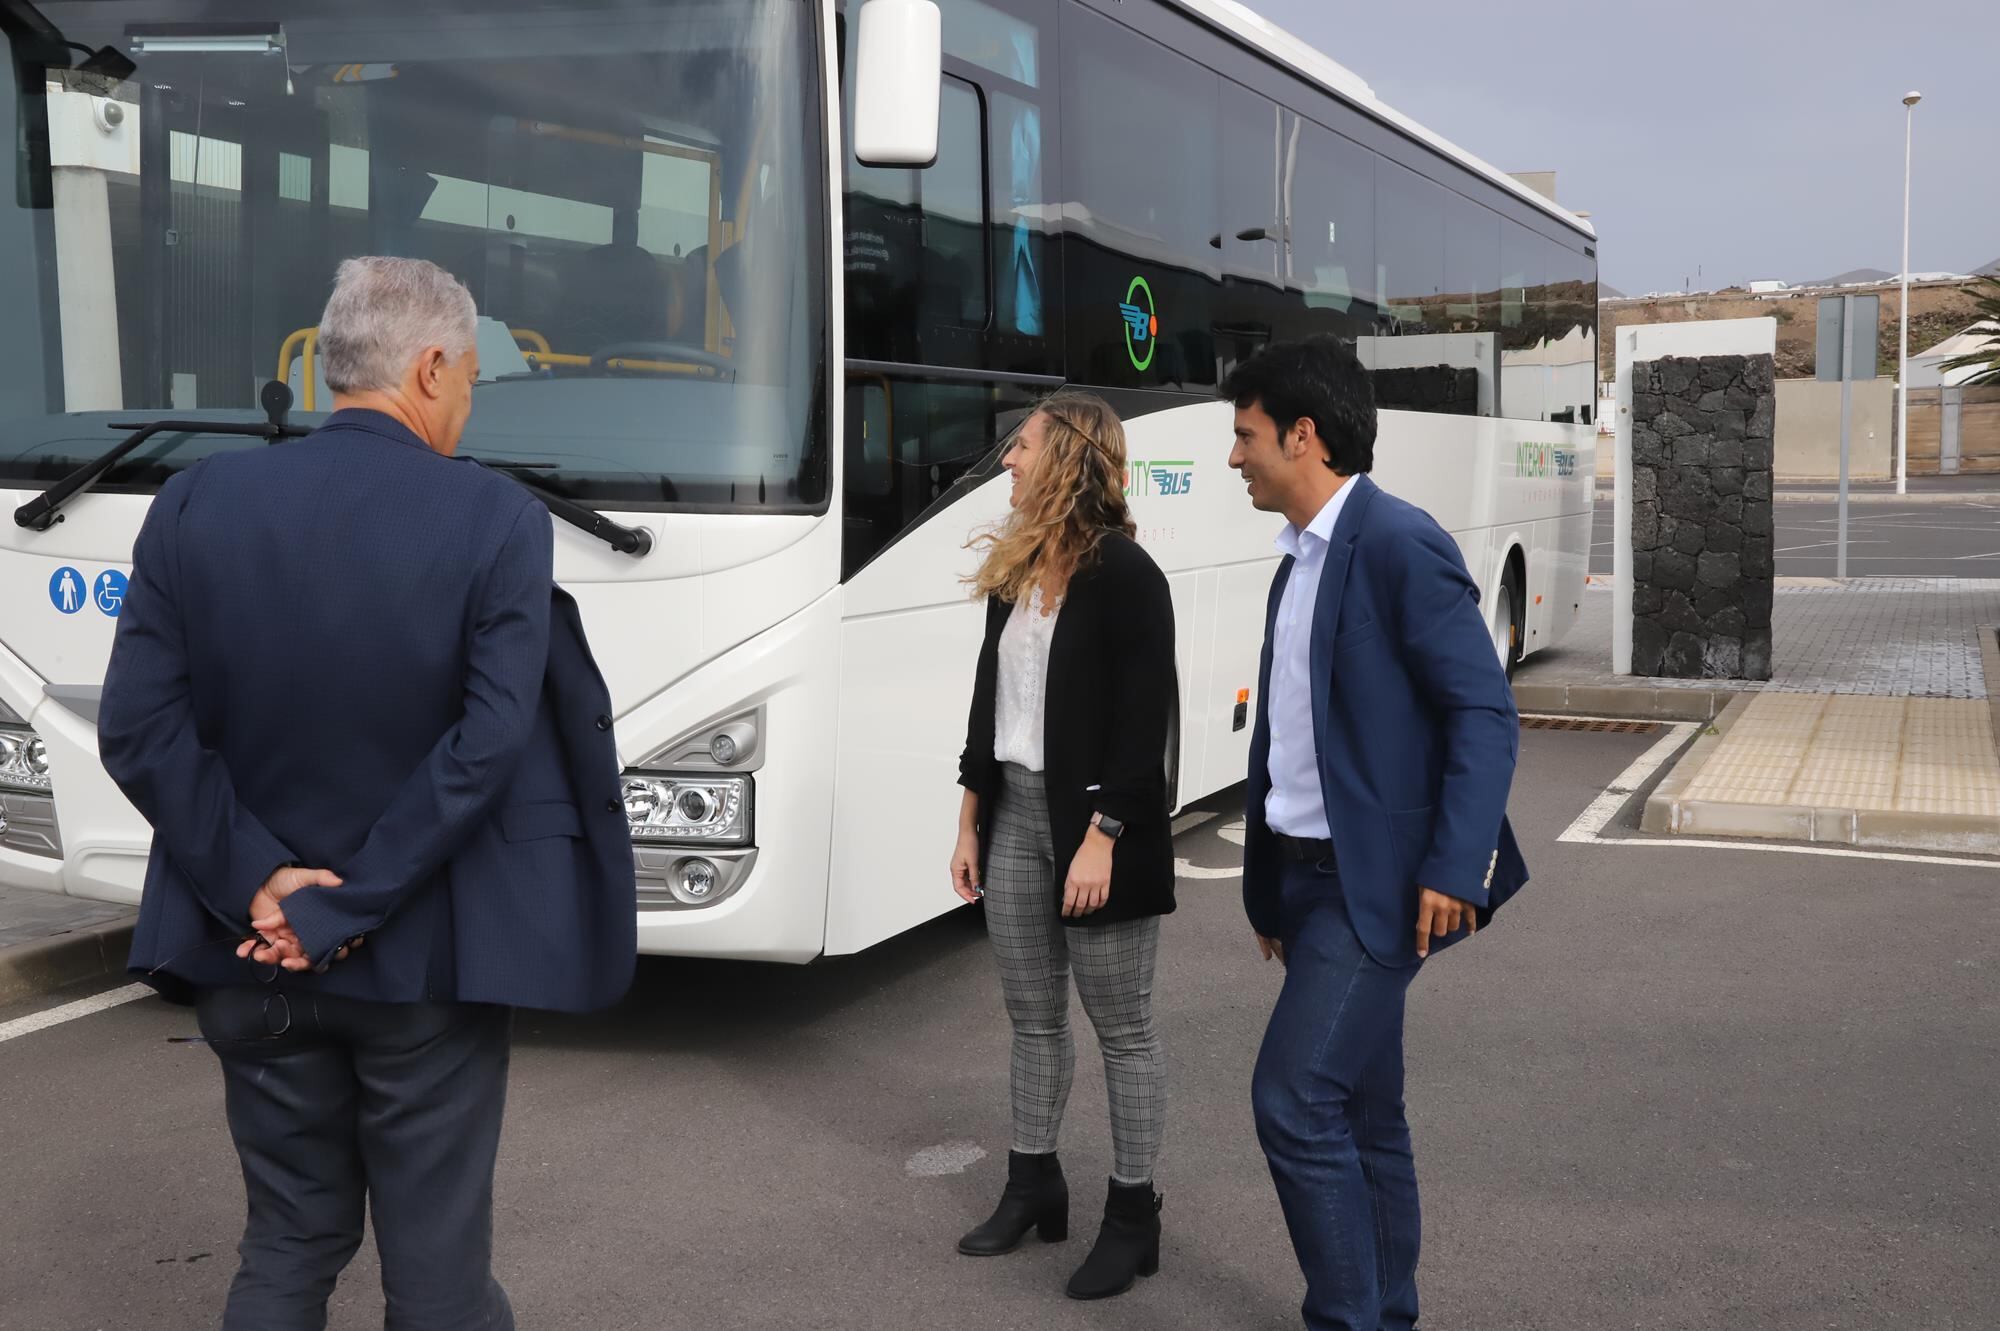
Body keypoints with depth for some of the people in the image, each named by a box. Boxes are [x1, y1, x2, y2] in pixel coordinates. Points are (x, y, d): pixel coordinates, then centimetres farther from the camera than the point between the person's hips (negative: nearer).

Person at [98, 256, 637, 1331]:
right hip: (428, 960, -3)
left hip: (254, 957, 4)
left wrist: (256, 885, -8)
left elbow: (139, 731, -8)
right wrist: (343, 912, -14)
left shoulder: (197, 504, -3)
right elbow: (490, 743, -19)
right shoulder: (496, 520, -12)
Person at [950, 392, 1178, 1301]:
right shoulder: (1013, 569, 10)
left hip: (1091, 818, -7)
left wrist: (1102, 837, -21)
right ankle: (1034, 1184, 29)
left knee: (1121, 1025, 4)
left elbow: (1146, 723, -16)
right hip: (1012, 811, 7)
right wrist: (970, 822, 14)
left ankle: (1133, 1211, 15)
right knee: (1032, 1017, 16)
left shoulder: (1125, 575, -13)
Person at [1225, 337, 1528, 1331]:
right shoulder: (1298, 564, 15)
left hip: (1375, 884, -9)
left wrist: (1456, 869, -23)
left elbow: (1485, 714, -17)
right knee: (1362, 1114, 15)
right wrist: (1266, 887, 18)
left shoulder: (1399, 543, -13)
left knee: (1295, 1100, -12)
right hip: (1308, 877, 9)